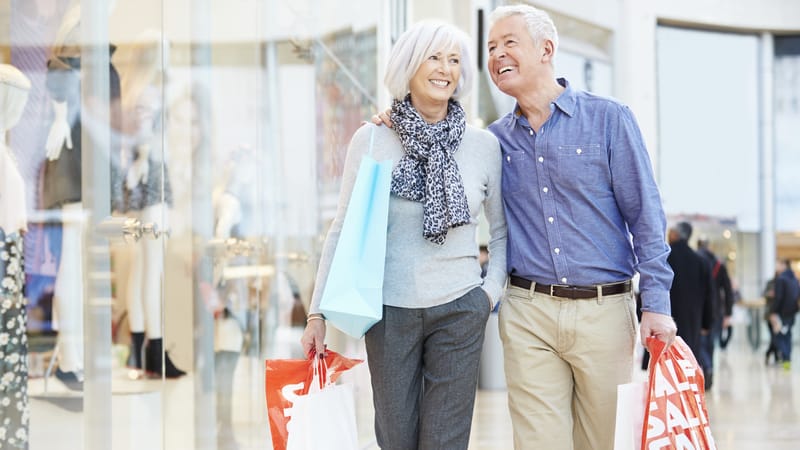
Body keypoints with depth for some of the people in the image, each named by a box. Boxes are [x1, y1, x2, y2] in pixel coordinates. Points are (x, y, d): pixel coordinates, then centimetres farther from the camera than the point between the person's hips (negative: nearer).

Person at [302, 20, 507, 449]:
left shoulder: (484, 145, 0)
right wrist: (317, 312, 1)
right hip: (390, 311, 0)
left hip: (459, 310, 0)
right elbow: (342, 229, 3)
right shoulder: (371, 139, -2)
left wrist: (492, 289, 0)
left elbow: (502, 228, 12)